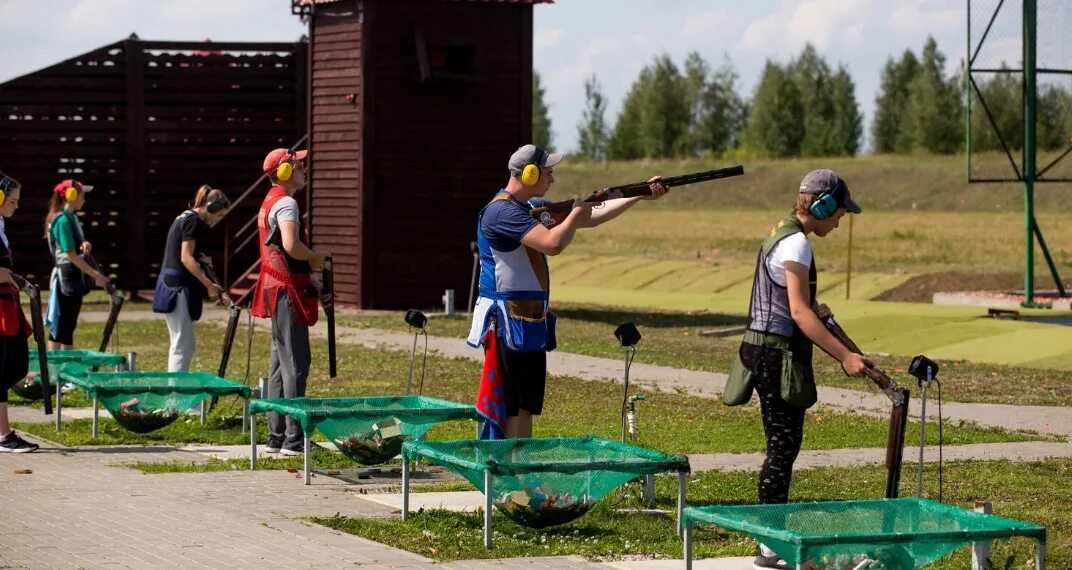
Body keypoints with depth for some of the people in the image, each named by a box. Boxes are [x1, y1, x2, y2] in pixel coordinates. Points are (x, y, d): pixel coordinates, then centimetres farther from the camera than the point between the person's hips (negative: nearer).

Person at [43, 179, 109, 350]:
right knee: (59, 328, -7)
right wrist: (95, 275, -20)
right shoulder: (62, 220, -16)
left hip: (75, 277, 9)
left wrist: (85, 245, -4)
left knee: (69, 325, 11)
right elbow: (71, 254, -20)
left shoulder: (72, 217, 12)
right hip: (66, 277, -9)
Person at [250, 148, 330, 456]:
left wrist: (313, 284, 18)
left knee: (280, 363, 13)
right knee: (295, 364, -9)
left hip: (276, 290, 11)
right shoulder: (286, 203, -14)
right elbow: (291, 245, -30)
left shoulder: (269, 203, 19)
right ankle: (293, 439, -10)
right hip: (288, 292, -11)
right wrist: (315, 258, -10)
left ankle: (276, 437, 16)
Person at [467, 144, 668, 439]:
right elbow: (553, 243, -27)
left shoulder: (533, 207, 14)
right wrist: (575, 215, -8)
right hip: (507, 323, -10)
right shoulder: (502, 212, -17)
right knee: (512, 408, -8)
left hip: (530, 322, 10)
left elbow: (592, 217, 17)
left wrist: (641, 195, 12)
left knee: (526, 406, 13)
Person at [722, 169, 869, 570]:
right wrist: (844, 356, -26)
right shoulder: (796, 244, -16)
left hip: (769, 351, 10)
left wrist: (841, 353, 23)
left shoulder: (783, 236, 16)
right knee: (783, 447, -6)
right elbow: (800, 312, -23)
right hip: (778, 354, -10)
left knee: (783, 446, 14)